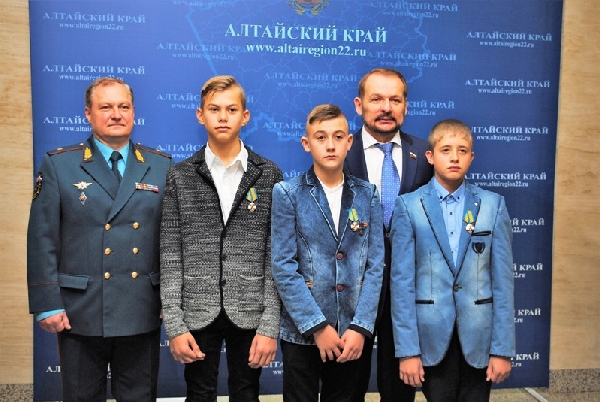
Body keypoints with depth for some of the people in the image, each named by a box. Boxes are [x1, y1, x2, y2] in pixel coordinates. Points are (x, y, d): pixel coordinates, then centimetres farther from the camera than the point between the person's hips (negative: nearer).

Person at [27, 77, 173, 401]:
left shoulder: (161, 166, 4)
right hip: (81, 313, -1)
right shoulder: (58, 165, -1)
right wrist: (47, 305, -7)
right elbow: (42, 241, -3)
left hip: (143, 314, 2)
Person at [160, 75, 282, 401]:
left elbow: (275, 256, -2)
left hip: (250, 315, 0)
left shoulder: (269, 175, 1)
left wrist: (270, 326, -7)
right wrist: (174, 324, -6)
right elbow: (170, 255, 0)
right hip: (197, 315, 0)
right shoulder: (181, 176, 2)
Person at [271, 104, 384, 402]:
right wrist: (317, 326, -14)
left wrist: (360, 327, -9)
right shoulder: (287, 194, -4)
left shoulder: (367, 195, 3)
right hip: (302, 331, -2)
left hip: (351, 332, 2)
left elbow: (375, 265, 0)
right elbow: (283, 268, -10)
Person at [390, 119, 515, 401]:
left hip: (478, 337, 1)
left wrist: (503, 348, -2)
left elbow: (503, 279, 1)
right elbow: (401, 280, -5)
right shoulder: (409, 206, -3)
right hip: (432, 337, -1)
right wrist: (407, 349, -9)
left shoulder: (493, 205, 2)